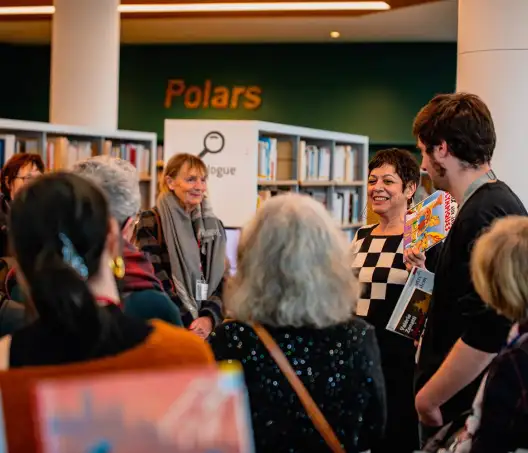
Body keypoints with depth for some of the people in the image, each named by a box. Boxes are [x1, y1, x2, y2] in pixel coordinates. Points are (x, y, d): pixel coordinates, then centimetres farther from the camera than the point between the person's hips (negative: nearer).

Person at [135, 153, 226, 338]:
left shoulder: (214, 225, 11)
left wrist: (209, 318, -11)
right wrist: (189, 325, -15)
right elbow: (156, 280, -10)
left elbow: (221, 279, 6)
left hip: (208, 327, 4)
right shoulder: (151, 223, -3)